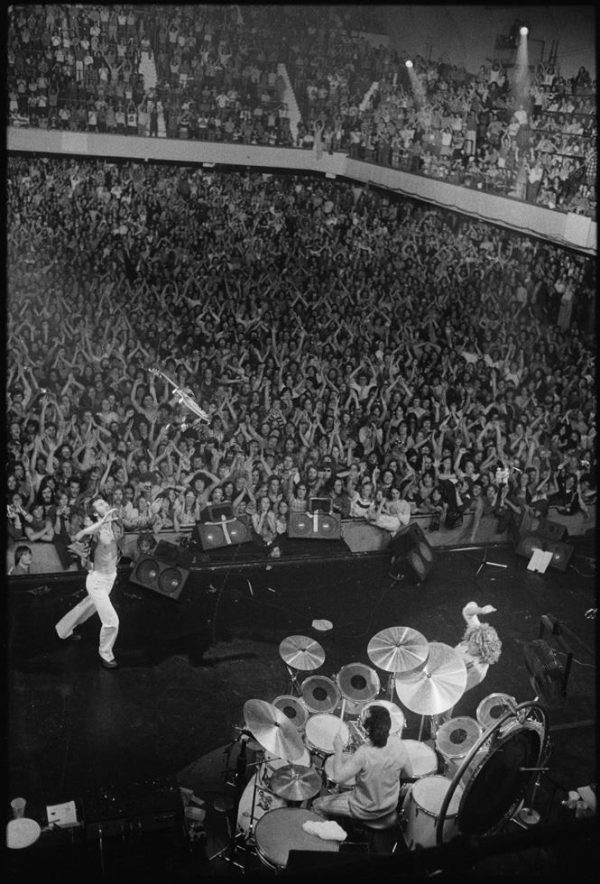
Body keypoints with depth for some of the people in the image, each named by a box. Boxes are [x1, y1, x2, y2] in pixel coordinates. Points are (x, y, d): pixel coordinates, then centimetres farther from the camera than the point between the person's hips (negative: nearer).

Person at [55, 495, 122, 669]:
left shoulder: (115, 523, -5)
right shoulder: (97, 527, -23)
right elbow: (78, 537, -44)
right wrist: (103, 521, -49)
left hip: (110, 576, 8)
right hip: (97, 580, -8)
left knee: (89, 607, 30)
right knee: (111, 621, -9)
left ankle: (63, 629, 55)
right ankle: (105, 655, 15)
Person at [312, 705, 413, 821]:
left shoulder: (364, 753, -34)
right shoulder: (398, 744, -18)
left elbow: (339, 777, -33)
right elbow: (408, 774, -4)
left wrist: (338, 750, -21)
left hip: (367, 811, -6)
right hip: (391, 805, 6)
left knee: (317, 804, 14)